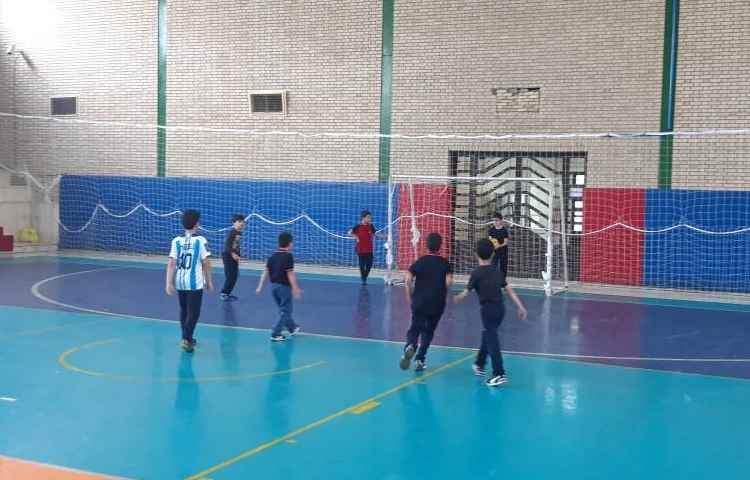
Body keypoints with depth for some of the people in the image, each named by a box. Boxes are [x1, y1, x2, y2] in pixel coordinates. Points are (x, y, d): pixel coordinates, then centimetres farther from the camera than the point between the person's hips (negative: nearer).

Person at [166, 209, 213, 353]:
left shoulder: (176, 241, 1)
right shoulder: (200, 240, -6)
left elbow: (171, 263, -5)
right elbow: (206, 264, -4)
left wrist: (169, 283, -3)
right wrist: (209, 281, 7)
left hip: (180, 282, 4)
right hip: (195, 283, -4)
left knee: (184, 310, 19)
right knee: (193, 312, 1)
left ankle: (187, 338, 30)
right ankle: (186, 340, -10)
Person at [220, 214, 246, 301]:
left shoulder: (240, 233, 10)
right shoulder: (232, 232, -15)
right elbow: (227, 244, -21)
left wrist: (238, 256, 15)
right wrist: (232, 254, -27)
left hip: (234, 257, 8)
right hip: (228, 255, -8)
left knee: (234, 276, 9)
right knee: (230, 276, -10)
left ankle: (228, 293, 19)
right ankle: (224, 294, -3)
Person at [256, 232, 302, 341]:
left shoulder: (273, 256, 5)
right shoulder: (288, 256, -15)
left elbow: (266, 272, 5)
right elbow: (290, 274, -19)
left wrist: (260, 287, 9)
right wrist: (296, 289, -15)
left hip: (274, 285, 7)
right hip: (284, 286, -7)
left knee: (283, 309, 21)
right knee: (285, 311, 3)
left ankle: (292, 328, 38)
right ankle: (276, 334, -1)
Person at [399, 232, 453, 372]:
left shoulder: (419, 262, 3)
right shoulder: (445, 264, 0)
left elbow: (408, 279, -9)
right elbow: (449, 281, -15)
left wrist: (411, 296, 2)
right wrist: (443, 294, 3)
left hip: (419, 302, 1)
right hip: (437, 304, -1)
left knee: (415, 328, 11)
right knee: (428, 331, 13)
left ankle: (409, 346, -20)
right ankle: (420, 360, 9)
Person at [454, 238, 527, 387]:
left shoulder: (477, 273, -9)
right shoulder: (497, 272, 8)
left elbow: (466, 292, -6)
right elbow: (509, 290, 6)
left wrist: (457, 298, 15)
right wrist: (520, 307, 7)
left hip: (488, 309, -6)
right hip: (500, 308, 6)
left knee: (492, 341, -6)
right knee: (487, 336, 23)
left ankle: (499, 374, -11)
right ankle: (480, 365, 38)